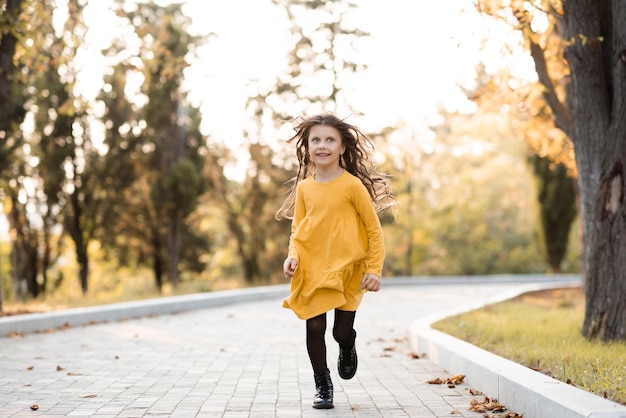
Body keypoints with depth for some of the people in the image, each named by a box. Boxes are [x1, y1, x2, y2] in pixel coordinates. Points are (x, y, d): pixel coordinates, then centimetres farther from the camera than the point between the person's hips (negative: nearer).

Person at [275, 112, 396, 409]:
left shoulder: (352, 185, -9)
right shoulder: (304, 187, 2)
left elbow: (374, 228, -5)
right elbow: (297, 229, 9)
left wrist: (375, 269, -10)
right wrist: (293, 256, -10)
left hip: (347, 268, -3)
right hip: (312, 270, 3)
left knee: (342, 331, 1)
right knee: (314, 327, 0)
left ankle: (348, 349, 39)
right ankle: (322, 385, 19)